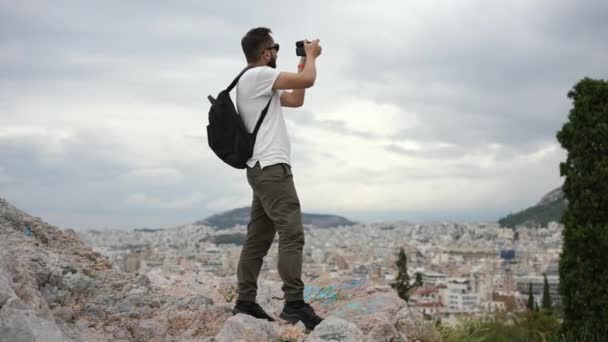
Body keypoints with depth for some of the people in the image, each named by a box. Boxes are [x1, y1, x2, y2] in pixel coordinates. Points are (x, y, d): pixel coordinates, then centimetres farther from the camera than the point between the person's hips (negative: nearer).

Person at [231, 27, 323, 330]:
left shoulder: (259, 83, 22)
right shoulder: (257, 75, -10)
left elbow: (296, 100, 29)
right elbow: (308, 80, -15)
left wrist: (302, 63, 24)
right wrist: (311, 56, 4)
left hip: (263, 169, 11)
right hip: (271, 167, -11)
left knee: (258, 238, 8)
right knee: (292, 232, -15)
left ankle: (245, 302, 9)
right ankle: (294, 303, -18)